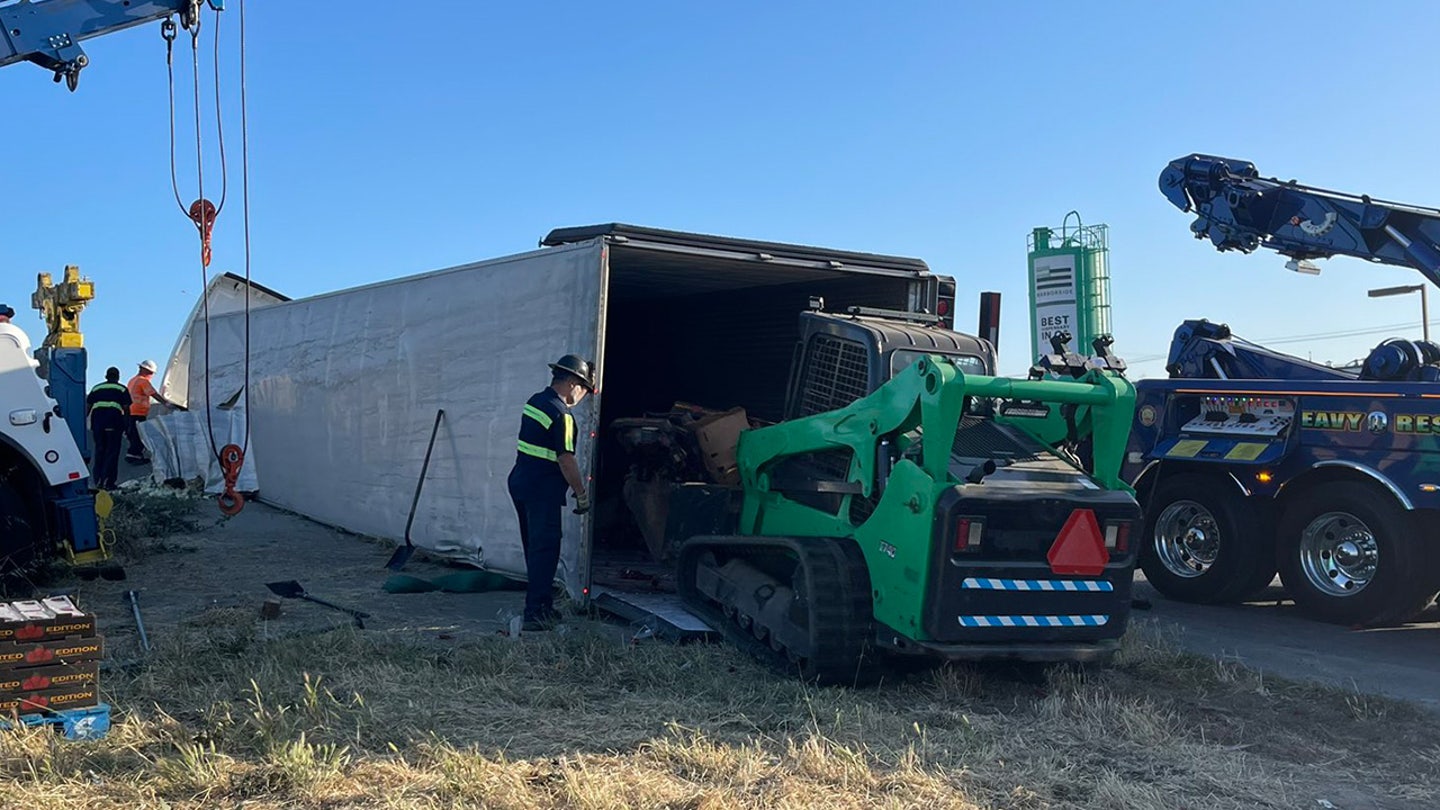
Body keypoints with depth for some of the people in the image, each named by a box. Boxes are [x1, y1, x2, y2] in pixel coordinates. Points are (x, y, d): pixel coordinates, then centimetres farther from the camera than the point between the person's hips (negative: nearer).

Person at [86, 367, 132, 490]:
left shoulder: (96, 388, 20)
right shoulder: (122, 389, 9)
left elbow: (87, 406, 15)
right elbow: (126, 408, 3)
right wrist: (126, 426, 7)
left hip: (97, 420, 4)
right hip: (114, 422, -4)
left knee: (99, 451, 14)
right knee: (112, 452, 0)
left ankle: (98, 481, 15)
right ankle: (108, 482, -5)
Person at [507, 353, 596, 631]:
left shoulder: (535, 401, 11)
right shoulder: (561, 415, -18)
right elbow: (566, 460, -19)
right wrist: (582, 495, -9)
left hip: (520, 483, 10)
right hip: (542, 490, -10)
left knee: (535, 547, 17)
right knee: (545, 549, -5)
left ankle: (543, 605, 27)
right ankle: (535, 613, -6)